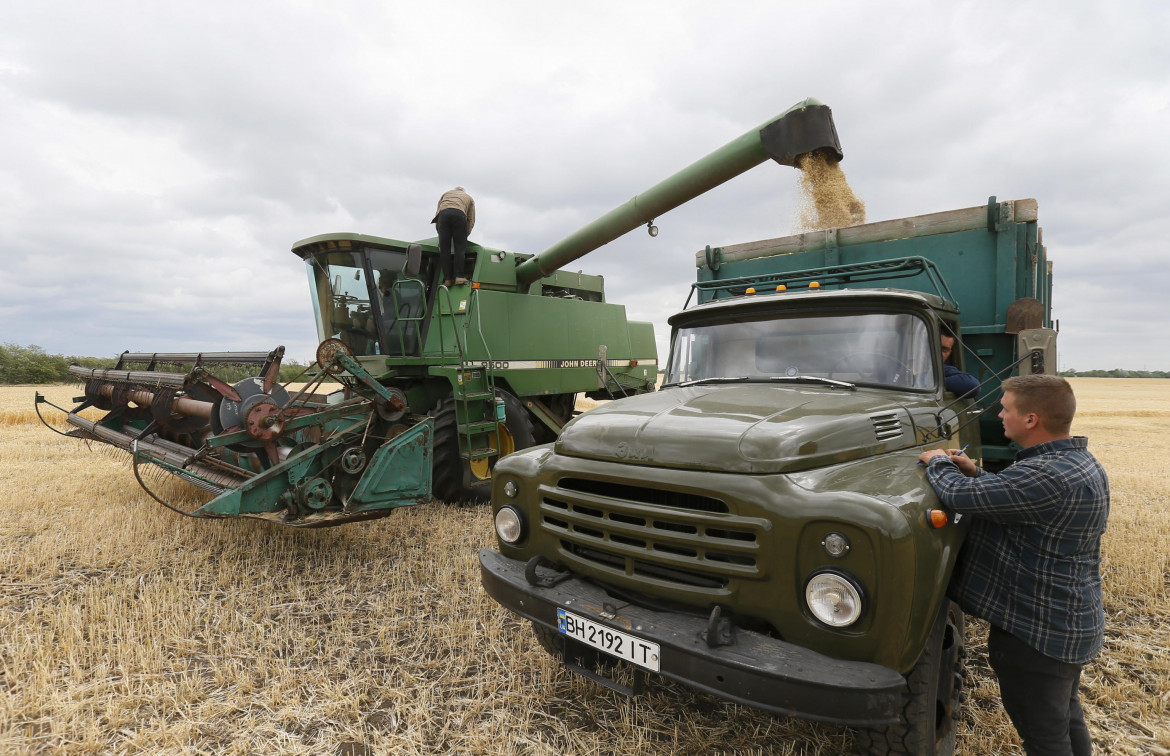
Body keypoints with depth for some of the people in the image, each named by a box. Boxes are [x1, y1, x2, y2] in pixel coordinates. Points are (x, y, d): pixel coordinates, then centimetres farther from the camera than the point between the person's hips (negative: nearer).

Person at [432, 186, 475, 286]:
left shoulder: (445, 194, 39)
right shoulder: (468, 197, 35)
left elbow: (437, 213, 29)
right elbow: (471, 220, 22)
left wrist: (439, 232, 31)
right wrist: (465, 235, 24)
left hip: (443, 214, 1)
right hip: (459, 214, -1)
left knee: (444, 249, 0)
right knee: (460, 247, -3)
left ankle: (447, 278, -6)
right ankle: (459, 276, -17)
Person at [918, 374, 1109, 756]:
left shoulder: (1046, 476, -31)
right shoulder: (1083, 463, 4)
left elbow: (959, 496, -32)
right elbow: (1014, 498, 14)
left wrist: (936, 462, -13)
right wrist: (975, 473, 2)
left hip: (1038, 632, -10)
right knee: (1067, 719, 28)